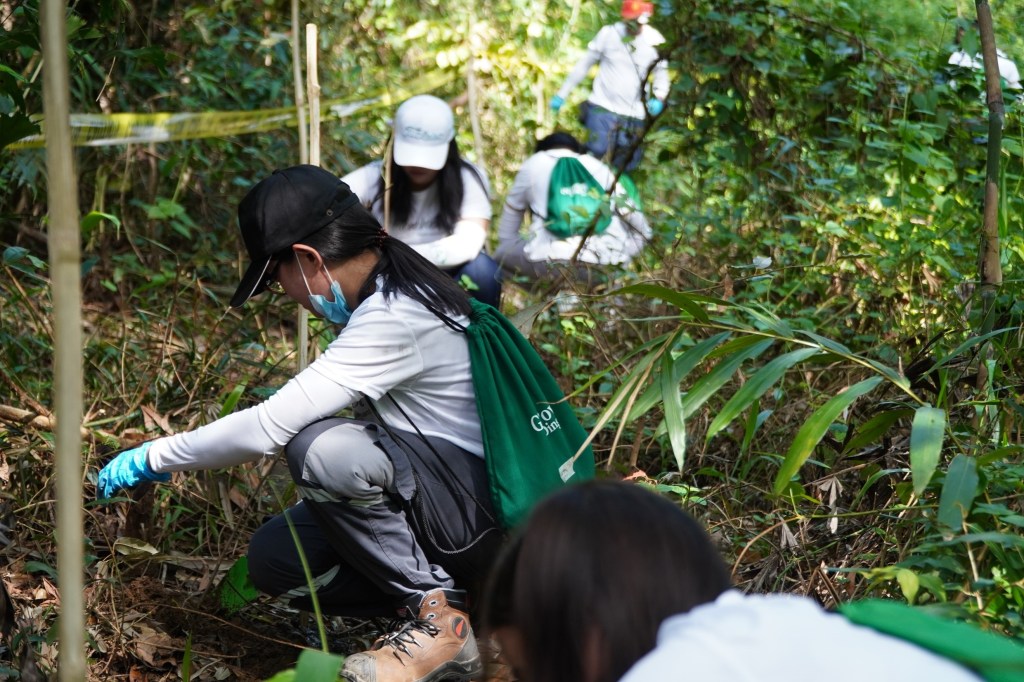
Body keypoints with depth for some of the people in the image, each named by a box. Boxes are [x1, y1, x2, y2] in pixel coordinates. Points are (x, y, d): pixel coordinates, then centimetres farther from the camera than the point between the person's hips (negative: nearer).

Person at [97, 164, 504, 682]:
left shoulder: (393, 320, -23)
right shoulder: (398, 293, 7)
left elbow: (267, 429, -23)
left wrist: (151, 459, -10)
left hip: (498, 518, -9)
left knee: (321, 448, -29)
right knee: (273, 556, 2)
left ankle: (439, 621, -13)